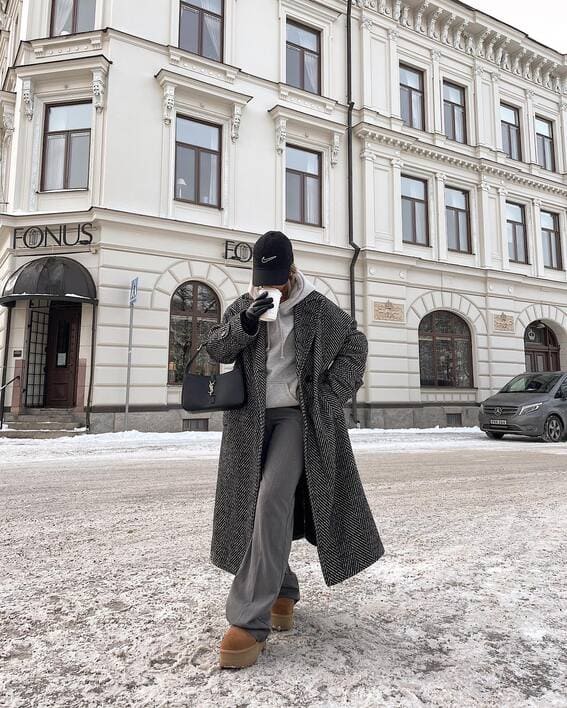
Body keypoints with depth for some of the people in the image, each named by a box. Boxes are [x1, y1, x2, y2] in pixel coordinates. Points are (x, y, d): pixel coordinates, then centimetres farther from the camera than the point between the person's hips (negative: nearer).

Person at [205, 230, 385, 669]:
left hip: (297, 417, -4)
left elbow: (355, 343, 11)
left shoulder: (317, 308, 1)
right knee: (251, 507, 6)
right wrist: (245, 323, -18)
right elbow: (216, 349, 1)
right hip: (250, 420, 4)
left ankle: (250, 621, -17)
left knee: (272, 503, -21)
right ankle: (283, 591, 28)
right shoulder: (244, 305, 9)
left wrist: (332, 395, 0)